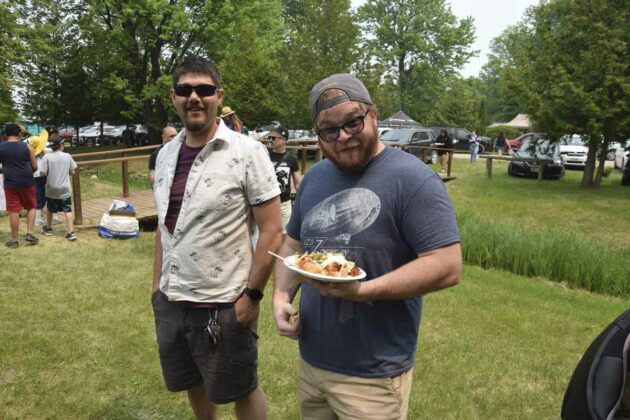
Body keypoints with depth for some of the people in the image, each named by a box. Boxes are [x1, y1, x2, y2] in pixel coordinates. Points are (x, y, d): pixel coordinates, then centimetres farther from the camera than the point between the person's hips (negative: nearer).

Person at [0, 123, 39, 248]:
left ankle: (14, 240, 12)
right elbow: (34, 167, 1)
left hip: (10, 183, 0)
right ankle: (29, 233, 7)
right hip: (27, 182, 0)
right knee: (31, 207, 17)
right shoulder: (27, 147, -3)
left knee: (13, 211, 5)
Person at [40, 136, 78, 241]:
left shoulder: (47, 156, -10)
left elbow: (43, 173, -12)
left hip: (51, 189, 0)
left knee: (50, 209, 19)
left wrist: (51, 173, 8)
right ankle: (71, 232, -10)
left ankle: (48, 228, 36)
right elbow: (72, 172, 0)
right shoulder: (67, 156, -5)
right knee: (68, 210, -1)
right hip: (65, 189, 0)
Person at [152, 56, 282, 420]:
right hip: (170, 302, 6)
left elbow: (272, 232, -14)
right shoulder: (166, 154, 5)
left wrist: (252, 295, -15)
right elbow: (165, 226, 14)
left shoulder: (248, 152, -13)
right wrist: (158, 284, 12)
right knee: (194, 384, 23)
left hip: (223, 305, -5)